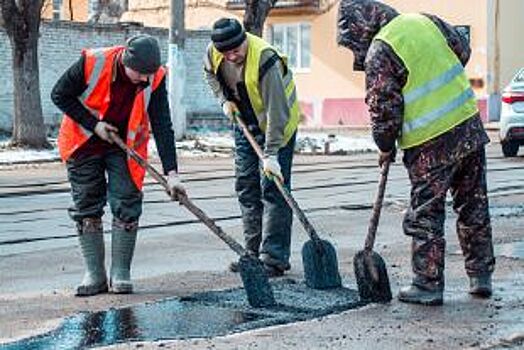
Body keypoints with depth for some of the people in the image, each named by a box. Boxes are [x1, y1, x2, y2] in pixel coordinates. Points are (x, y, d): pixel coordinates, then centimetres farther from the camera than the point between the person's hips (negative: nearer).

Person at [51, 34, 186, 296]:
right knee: (86, 206, 0)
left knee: (127, 206, -6)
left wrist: (171, 173, -25)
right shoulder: (92, 63, -26)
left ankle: (120, 274, 5)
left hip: (125, 146, 1)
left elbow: (162, 127, -18)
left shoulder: (155, 78, -20)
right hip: (84, 143, -1)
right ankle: (94, 275, 8)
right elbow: (59, 95, -12)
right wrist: (93, 124, -18)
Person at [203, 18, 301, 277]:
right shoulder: (213, 52, -14)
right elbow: (210, 73, 13)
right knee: (246, 186, 8)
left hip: (278, 122, -7)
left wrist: (271, 153, -34)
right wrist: (224, 100, -1)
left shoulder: (265, 59, -33)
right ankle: (254, 252, 17)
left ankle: (274, 258, -10)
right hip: (245, 122, 7)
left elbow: (276, 111, -33)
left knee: (273, 188, -11)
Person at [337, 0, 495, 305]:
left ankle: (428, 285, 10)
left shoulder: (378, 53, -13)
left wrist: (386, 148, 4)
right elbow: (463, 50, 18)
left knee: (425, 217, 5)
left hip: (430, 146, -7)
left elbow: (384, 109, -11)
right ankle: (481, 277, 24)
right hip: (470, 127, 7)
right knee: (474, 206, 15)